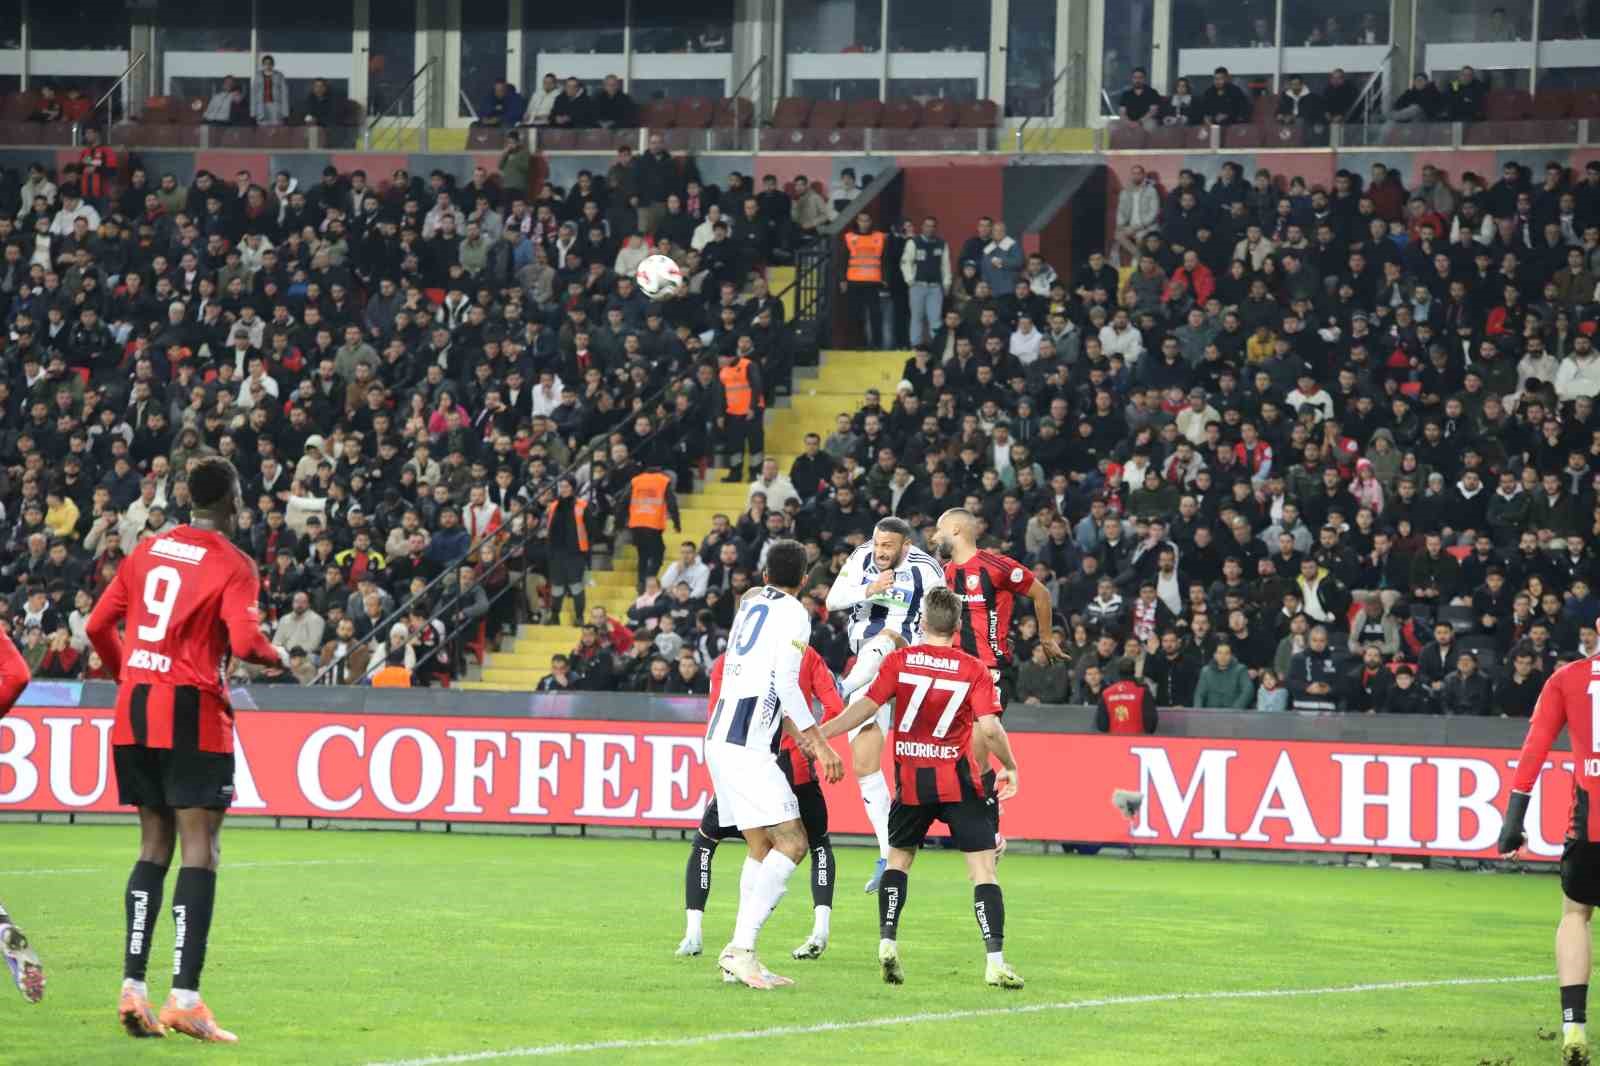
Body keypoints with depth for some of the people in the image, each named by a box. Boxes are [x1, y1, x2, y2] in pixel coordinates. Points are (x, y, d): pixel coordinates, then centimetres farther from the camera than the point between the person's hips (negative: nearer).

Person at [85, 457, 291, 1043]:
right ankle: (185, 998, -13)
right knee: (201, 850, -5)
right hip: (193, 712, -6)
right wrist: (278, 656, 3)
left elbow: (99, 625, 13)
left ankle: (133, 989, 6)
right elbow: (244, 643, -19)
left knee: (154, 846, 14)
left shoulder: (148, 549, 12)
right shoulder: (233, 565, -7)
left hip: (135, 709, 6)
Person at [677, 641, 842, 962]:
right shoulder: (806, 656, 8)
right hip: (796, 769, 1)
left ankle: (692, 933, 11)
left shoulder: (726, 662, 5)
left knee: (704, 843, 21)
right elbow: (835, 709, -3)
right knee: (819, 845, 24)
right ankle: (820, 928, 5)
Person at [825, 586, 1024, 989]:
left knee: (898, 859, 22)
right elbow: (989, 728, -13)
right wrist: (1010, 767, 2)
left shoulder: (899, 661, -1)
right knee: (983, 868, -1)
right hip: (959, 781, -2)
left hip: (911, 781, 2)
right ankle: (995, 961, -11)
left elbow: (866, 706, -8)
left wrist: (819, 733, -3)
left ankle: (887, 943, 9)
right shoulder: (974, 670, -4)